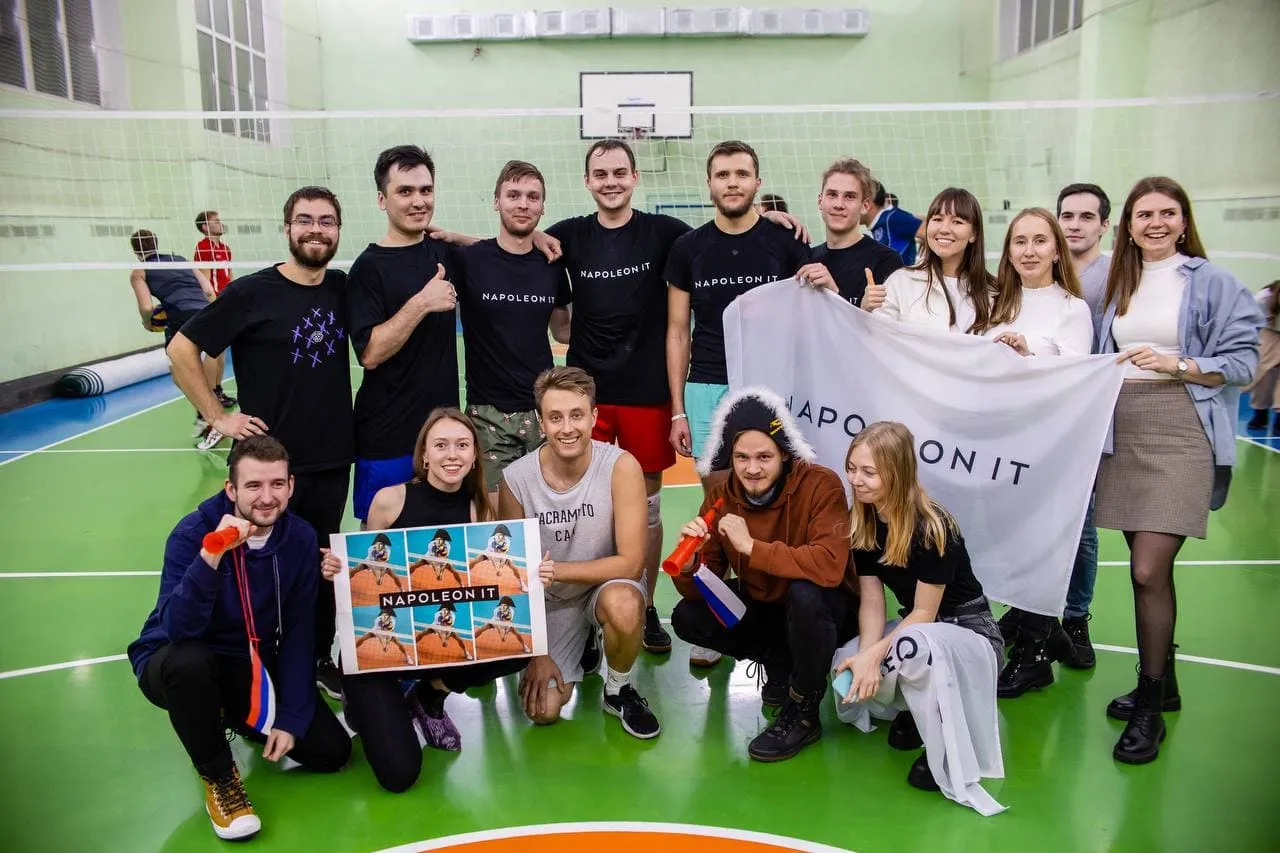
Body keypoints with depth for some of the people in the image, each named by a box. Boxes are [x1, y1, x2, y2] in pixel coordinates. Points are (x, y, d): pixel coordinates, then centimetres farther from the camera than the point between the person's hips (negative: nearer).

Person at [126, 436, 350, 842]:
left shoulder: (300, 538, -12)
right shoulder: (193, 533, -23)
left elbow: (298, 633, -8)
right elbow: (179, 631, -35)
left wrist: (290, 717, -12)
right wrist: (211, 555, -48)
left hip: (252, 666, 3)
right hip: (176, 664, -3)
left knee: (331, 750, -7)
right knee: (190, 660, -39)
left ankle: (231, 717, 20)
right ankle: (218, 776, -11)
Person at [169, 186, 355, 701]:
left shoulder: (343, 288, 1)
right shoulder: (252, 292, -11)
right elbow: (181, 350, -6)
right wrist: (217, 417, -8)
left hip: (334, 459, 4)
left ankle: (321, 659, 33)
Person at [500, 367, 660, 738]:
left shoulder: (621, 466, -24)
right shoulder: (516, 479, -18)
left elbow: (630, 563, -23)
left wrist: (555, 569, -29)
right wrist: (536, 653, -7)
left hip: (607, 583, -2)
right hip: (550, 600, 2)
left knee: (624, 607, -37)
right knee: (543, 710, -8)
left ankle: (619, 691, -4)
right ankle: (580, 648, 26)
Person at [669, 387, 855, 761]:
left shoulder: (820, 485, -24)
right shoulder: (720, 498, -10)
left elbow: (830, 566, -38)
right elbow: (697, 591, -9)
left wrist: (751, 546, -38)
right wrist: (688, 560, -32)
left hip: (823, 610, -5)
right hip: (761, 608, 5)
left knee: (805, 592, -36)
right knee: (687, 618, -15)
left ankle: (803, 714, -13)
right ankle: (779, 662, 7)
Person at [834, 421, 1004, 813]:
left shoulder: (931, 528, -26)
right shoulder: (861, 522, -7)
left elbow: (925, 612, -21)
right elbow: (872, 600, -7)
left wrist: (876, 654, -30)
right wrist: (866, 655, -24)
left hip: (968, 632, -7)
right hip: (914, 626, 7)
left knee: (914, 644, -40)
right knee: (845, 668, -19)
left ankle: (947, 750, -18)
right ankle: (915, 706, 10)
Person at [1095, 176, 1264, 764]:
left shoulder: (1213, 283, 1)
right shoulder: (1117, 285, 15)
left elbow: (1241, 361, -3)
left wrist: (1176, 365, -14)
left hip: (1181, 435, -5)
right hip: (1122, 434, 5)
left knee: (1148, 571, -12)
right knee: (1149, 568, 11)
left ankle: (1149, 708, 3)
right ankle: (1162, 683, 27)